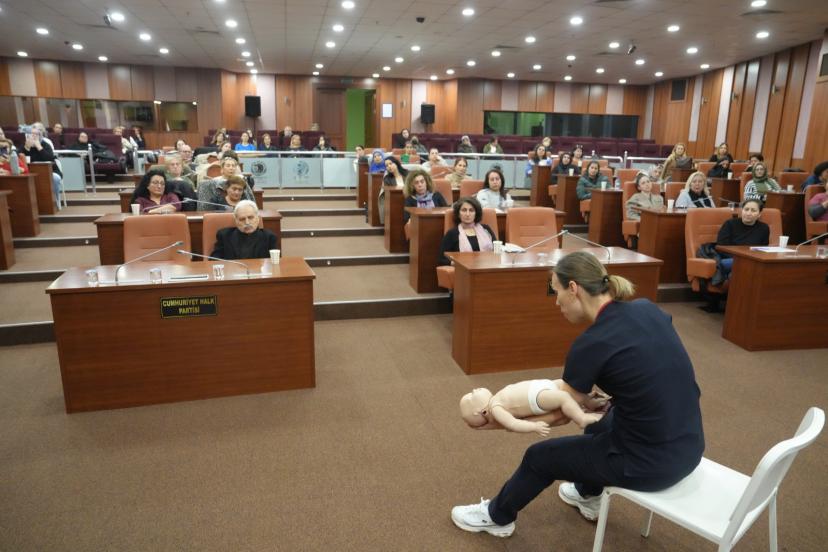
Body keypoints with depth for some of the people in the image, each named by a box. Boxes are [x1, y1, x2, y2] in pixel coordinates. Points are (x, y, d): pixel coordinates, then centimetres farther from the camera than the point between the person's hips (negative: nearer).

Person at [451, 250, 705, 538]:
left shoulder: (591, 344, -20)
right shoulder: (647, 308, -1)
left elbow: (560, 415, -5)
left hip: (650, 462, -7)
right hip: (689, 447, 7)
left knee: (540, 456, 14)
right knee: (598, 420, 34)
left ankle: (497, 517, 40)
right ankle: (589, 496, 54)